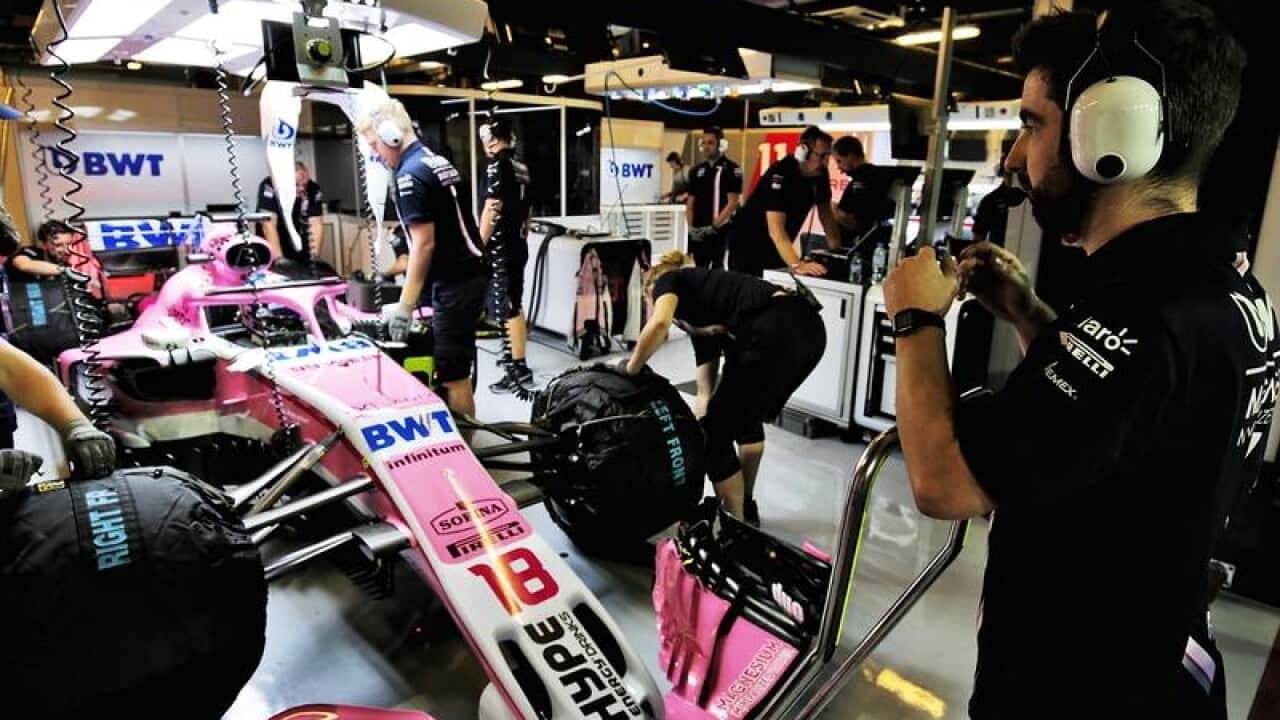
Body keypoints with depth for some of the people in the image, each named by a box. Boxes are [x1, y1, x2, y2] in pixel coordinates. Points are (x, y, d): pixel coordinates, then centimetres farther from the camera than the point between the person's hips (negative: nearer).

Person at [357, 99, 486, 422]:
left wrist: (405, 305, -16)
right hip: (471, 275, 10)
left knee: (452, 374, -2)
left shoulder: (410, 174, -14)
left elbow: (425, 244, -19)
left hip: (454, 283, -10)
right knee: (457, 366, 17)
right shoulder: (439, 162, 15)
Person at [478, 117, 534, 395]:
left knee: (506, 310, -5)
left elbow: (492, 212, -18)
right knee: (515, 306, 17)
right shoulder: (521, 168, 12)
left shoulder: (497, 166, -13)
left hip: (500, 248, -9)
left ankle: (518, 369, -3)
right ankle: (515, 357, 30)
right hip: (518, 245, 9)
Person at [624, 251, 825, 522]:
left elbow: (659, 324, -8)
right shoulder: (705, 291, 34)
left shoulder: (667, 281, 15)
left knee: (717, 435, 10)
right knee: (747, 417, 31)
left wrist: (630, 369, 6)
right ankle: (746, 506, 43)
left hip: (777, 335, -9)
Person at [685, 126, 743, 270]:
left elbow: (732, 203, -10)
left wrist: (715, 225, -17)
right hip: (698, 231, 5)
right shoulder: (696, 170, 11)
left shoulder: (731, 169, -5)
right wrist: (691, 227, -1)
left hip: (720, 229, -5)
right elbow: (690, 202, 12)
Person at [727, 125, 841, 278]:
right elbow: (776, 230, -37)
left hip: (777, 247, 7)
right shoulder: (780, 174, -28)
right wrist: (797, 265, -50)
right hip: (748, 245, -7)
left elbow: (826, 214, 5)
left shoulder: (820, 174, -5)